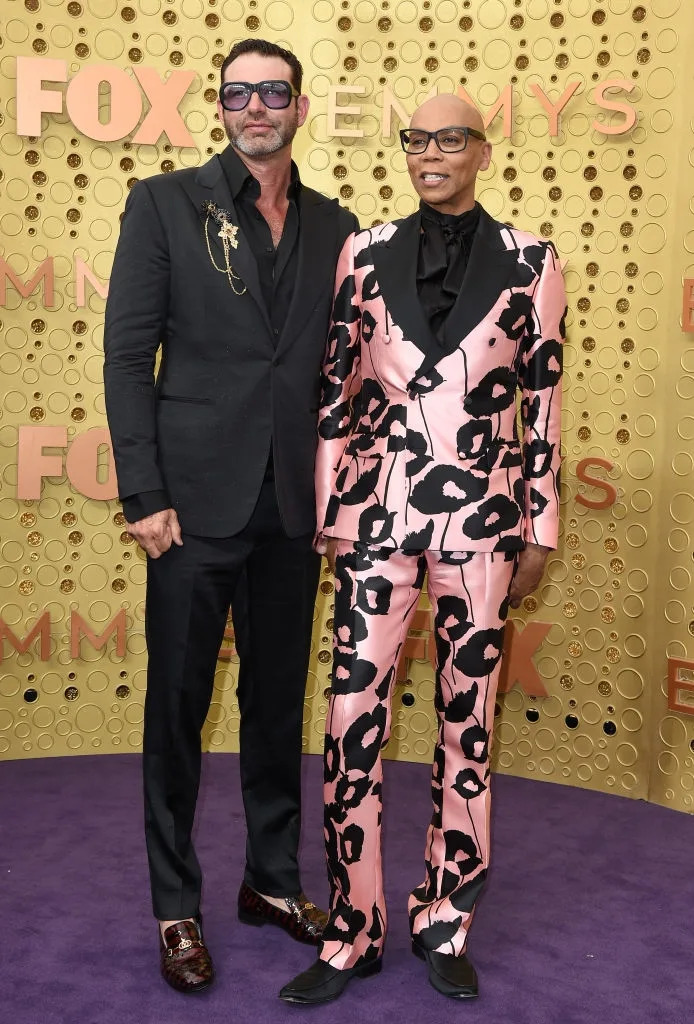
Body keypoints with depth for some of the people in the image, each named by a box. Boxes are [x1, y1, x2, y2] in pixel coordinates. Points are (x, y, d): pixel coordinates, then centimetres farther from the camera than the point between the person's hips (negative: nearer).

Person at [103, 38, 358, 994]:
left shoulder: (335, 226, 10)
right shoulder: (165, 203, 1)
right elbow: (128, 355, -4)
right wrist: (144, 495, -10)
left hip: (293, 508, 4)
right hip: (197, 502, -3)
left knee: (279, 699, 14)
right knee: (178, 706, 6)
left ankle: (273, 879, 31)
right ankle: (176, 905, 22)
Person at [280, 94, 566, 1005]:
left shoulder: (530, 264, 2)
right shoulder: (365, 253, 5)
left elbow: (544, 405, 4)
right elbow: (337, 392, 7)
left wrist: (540, 529, 4)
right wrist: (330, 511, 4)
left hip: (482, 512, 0)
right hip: (379, 507, 1)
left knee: (468, 716, 8)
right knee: (353, 713, 0)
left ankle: (446, 922, 25)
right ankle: (354, 930, 16)